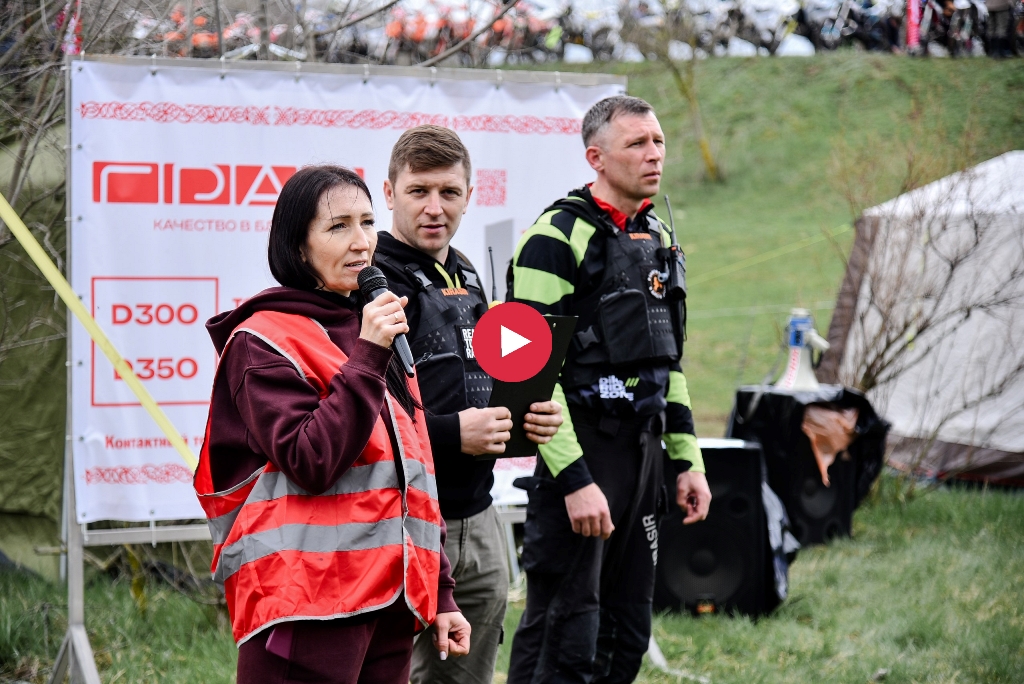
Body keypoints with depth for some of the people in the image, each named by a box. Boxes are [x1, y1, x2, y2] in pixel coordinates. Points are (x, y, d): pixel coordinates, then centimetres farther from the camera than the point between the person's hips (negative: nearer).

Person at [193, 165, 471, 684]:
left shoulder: (378, 331, 19)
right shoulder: (266, 340, -5)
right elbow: (310, 463, -18)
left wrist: (441, 595, 19)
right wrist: (367, 359, -16)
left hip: (390, 604, 7)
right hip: (304, 604, -7)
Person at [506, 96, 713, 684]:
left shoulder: (658, 241, 15)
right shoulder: (557, 238, -11)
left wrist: (689, 460, 16)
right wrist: (574, 480, -21)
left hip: (644, 453, 8)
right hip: (581, 455, -8)